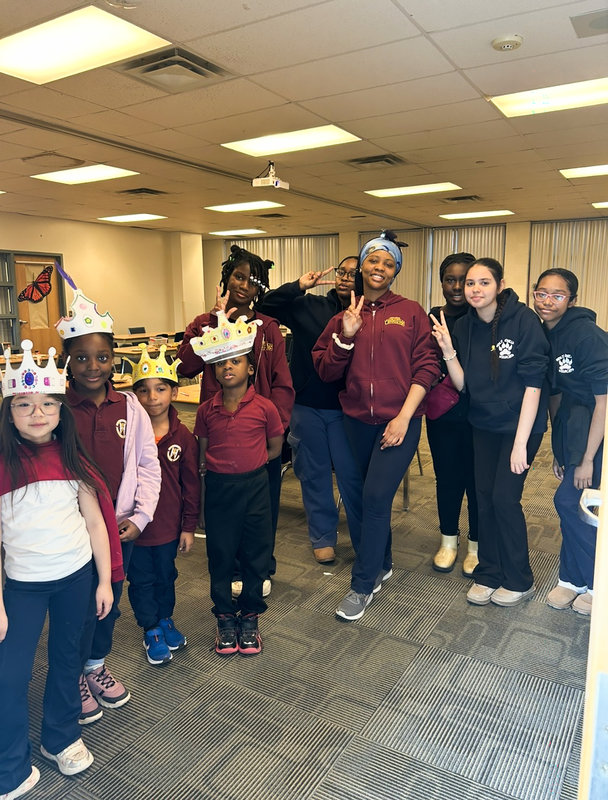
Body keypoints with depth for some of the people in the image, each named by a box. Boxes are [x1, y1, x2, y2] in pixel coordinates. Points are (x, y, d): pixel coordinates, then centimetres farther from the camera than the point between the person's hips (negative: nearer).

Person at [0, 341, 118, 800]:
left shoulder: (72, 459, -3)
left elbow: (96, 522, 1)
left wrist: (105, 581, 2)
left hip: (77, 575, 3)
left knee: (67, 658, 17)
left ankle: (62, 738, 40)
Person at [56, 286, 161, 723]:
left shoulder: (129, 406, -4)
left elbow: (148, 464, 0)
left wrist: (139, 516, -6)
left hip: (121, 526, 3)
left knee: (110, 601, 20)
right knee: (80, 607, 11)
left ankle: (98, 666, 45)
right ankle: (77, 678, 38)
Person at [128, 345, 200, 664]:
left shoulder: (182, 436, -9)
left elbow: (191, 484, -3)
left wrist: (189, 526, 0)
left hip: (169, 526, 1)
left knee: (166, 577, 21)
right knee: (141, 580, 15)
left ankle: (165, 620, 44)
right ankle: (152, 632, 35)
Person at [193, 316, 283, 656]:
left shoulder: (264, 407, -7)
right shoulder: (207, 410, 0)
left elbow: (275, 447, 4)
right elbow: (202, 450, 11)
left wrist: (248, 462, 2)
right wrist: (210, 468, -1)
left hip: (254, 486, -1)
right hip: (218, 488, 2)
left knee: (256, 554, 9)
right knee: (220, 554, 11)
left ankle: (250, 616, 29)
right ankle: (225, 617, 29)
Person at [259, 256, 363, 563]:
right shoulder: (309, 305, 1)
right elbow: (266, 305, -5)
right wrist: (298, 286, -16)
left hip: (345, 408, -2)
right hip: (306, 405, 2)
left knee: (351, 474, 3)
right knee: (314, 474, 13)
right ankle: (323, 537, 31)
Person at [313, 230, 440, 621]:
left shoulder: (411, 312, 0)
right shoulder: (344, 318, 7)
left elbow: (426, 366, -5)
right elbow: (326, 371, 3)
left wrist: (404, 417, -12)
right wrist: (345, 337, -13)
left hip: (399, 421, -3)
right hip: (358, 421, 4)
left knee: (376, 497, -8)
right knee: (373, 496, 15)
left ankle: (364, 584, 10)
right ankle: (382, 563, 38)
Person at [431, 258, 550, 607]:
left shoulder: (523, 320, -16)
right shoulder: (464, 326, -2)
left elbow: (533, 383, -18)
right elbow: (462, 384, -2)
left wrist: (520, 442, -19)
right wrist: (448, 350, -19)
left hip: (521, 424, -5)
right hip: (484, 424, 5)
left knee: (505, 498, -5)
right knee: (485, 497, 6)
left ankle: (519, 580, 16)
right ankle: (489, 573, 24)